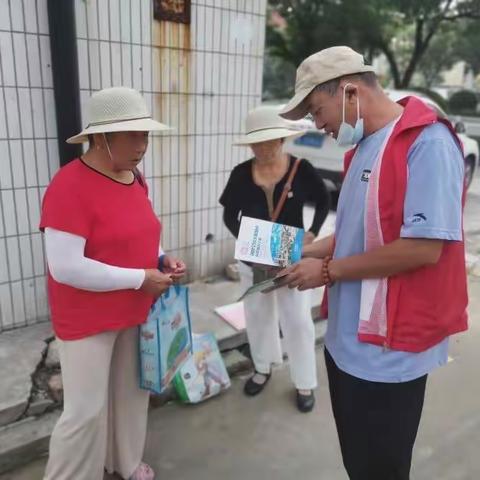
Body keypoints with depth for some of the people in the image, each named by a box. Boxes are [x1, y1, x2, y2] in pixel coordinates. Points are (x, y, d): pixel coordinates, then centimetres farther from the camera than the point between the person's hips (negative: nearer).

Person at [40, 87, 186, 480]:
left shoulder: (135, 177, 2)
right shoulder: (70, 185, -22)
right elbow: (66, 267, -26)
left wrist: (162, 259, -4)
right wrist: (141, 278, -21)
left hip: (135, 312, 8)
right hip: (87, 320, -7)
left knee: (132, 392, 20)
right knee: (86, 411, 4)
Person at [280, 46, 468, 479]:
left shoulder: (428, 142, -17)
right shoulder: (364, 146, 10)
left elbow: (423, 247, -25)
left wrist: (328, 271, -16)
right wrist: (311, 251, 5)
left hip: (390, 348, -8)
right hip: (349, 338, 8)